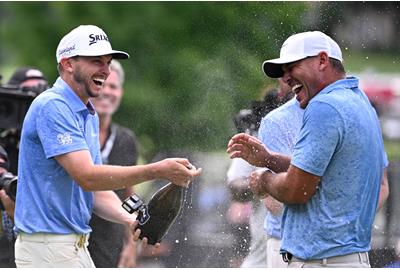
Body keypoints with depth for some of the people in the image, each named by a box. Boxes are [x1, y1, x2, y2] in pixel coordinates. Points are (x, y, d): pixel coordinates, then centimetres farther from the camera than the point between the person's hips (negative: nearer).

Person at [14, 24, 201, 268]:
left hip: (76, 245, 10)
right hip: (49, 246, -10)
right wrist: (158, 171, -25)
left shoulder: (90, 115, 16)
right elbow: (86, 177, -24)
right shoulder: (52, 107, -15)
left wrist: (131, 220, -5)